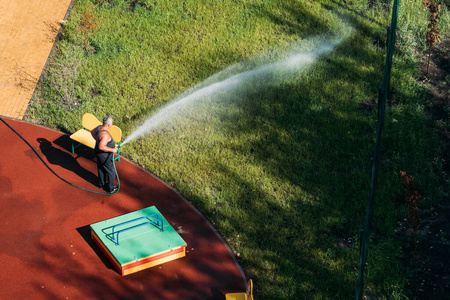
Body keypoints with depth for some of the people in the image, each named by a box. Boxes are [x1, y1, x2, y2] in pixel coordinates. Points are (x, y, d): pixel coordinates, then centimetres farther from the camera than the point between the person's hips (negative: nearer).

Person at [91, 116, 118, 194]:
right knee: (111, 173, 13)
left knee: (101, 169, 29)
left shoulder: (99, 127, -9)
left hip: (98, 153, 9)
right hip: (105, 157, -9)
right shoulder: (105, 135, -37)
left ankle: (101, 184, 50)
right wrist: (112, 150, -32)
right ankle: (110, 189, 30)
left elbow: (92, 132, 12)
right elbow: (101, 147, -43)